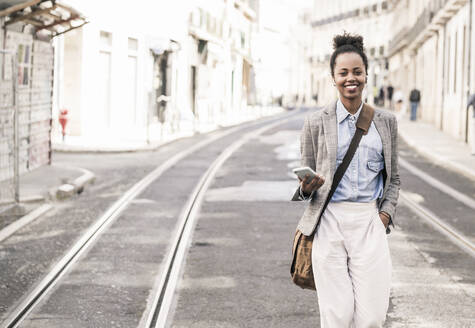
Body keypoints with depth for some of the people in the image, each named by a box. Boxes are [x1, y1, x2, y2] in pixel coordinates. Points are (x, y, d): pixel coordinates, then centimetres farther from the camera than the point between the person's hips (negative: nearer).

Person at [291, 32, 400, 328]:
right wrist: (307, 188, -11)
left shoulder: (385, 121, 11)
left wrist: (386, 213, 3)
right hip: (329, 223, -1)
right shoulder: (317, 122, 4)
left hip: (369, 223, 2)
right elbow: (307, 178, 11)